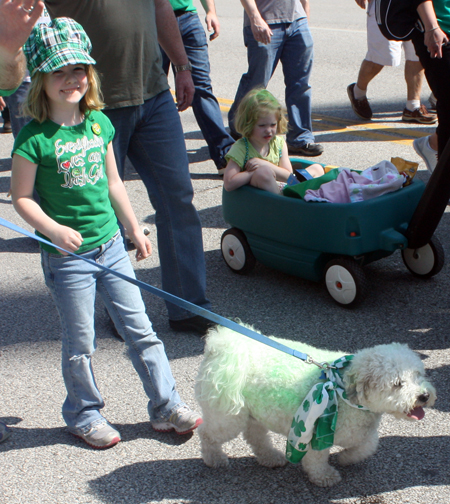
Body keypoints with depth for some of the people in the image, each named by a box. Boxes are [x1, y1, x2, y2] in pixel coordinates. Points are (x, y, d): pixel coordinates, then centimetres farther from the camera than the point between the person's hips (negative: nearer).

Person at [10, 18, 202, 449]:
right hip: (67, 255, -5)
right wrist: (54, 230, -24)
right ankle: (83, 415, 28)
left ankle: (165, 406, 20)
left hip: (110, 245, 5)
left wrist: (134, 229, 17)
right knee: (79, 344, 8)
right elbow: (21, 196, -10)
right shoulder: (34, 138, -14)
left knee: (139, 329, 9)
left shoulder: (99, 123, 4)